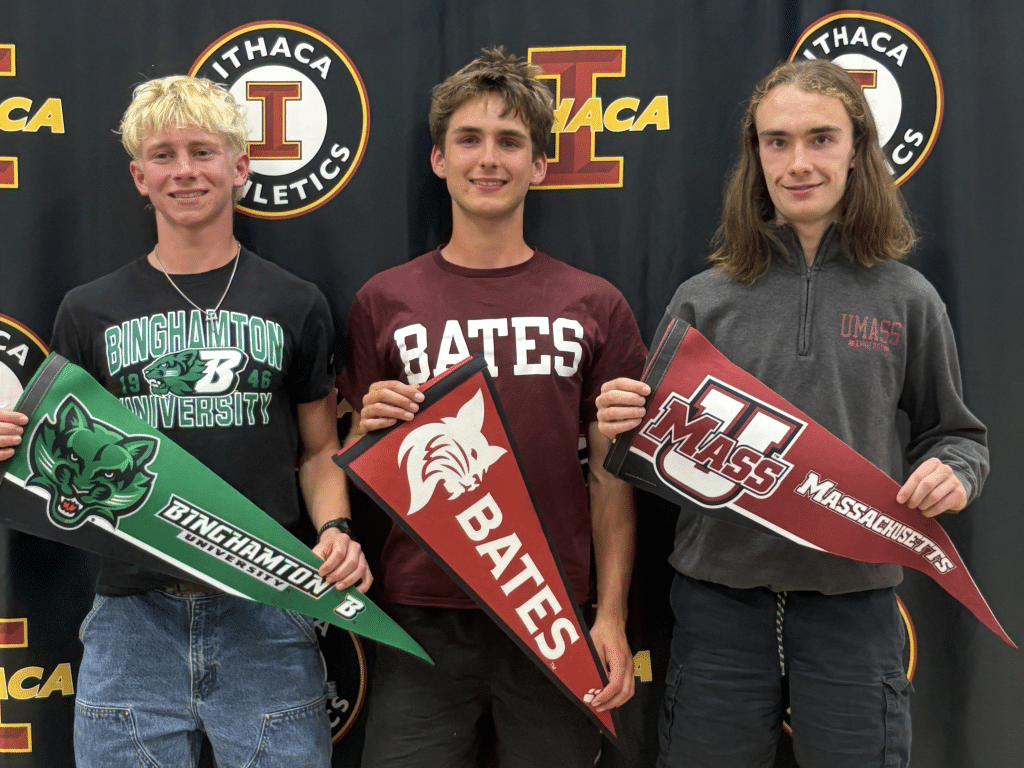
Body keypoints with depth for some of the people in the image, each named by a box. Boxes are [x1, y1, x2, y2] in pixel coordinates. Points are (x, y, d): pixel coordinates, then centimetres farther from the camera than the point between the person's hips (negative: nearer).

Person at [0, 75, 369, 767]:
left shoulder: (295, 305, 6)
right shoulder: (90, 312, 7)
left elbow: (318, 450, 10)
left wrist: (335, 528, -8)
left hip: (265, 619, 0)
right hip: (133, 614, 1)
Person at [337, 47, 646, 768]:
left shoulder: (595, 306, 3)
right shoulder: (384, 301, 3)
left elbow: (611, 475, 4)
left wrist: (612, 615, -4)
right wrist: (373, 427, -12)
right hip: (421, 618, 0)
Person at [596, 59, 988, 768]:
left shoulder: (907, 301, 1)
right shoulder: (704, 300, 1)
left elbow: (956, 435, 12)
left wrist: (953, 474, -10)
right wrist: (623, 431, -15)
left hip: (854, 601, 0)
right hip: (720, 597, 1)